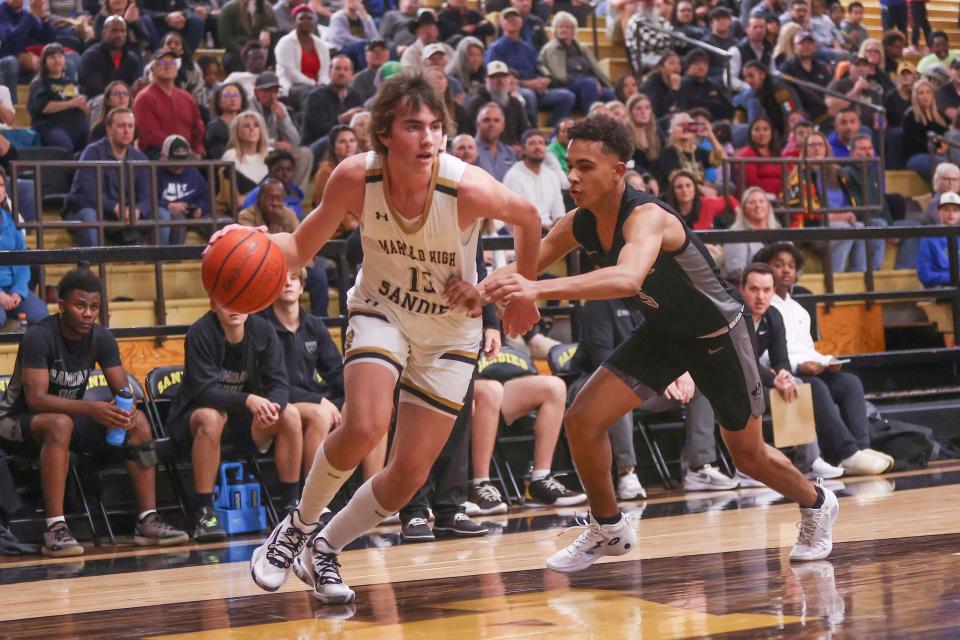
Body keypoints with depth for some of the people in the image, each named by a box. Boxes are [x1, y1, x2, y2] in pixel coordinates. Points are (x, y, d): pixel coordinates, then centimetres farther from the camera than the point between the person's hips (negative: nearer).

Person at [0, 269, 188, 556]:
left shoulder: (102, 338, -4)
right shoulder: (39, 336, -23)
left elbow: (124, 391, -3)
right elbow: (36, 398, -31)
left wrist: (127, 409, -29)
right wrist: (90, 408, -44)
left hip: (72, 416, 6)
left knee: (138, 420, -13)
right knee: (59, 423, -39)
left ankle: (147, 520, -13)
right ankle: (55, 530, -40)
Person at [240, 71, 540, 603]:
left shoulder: (468, 187, -29)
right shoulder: (356, 178, -23)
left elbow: (527, 217, -7)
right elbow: (302, 247, -10)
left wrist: (522, 295, 5)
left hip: (450, 330, 1)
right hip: (381, 310, 0)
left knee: (411, 474, 0)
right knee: (364, 425, -27)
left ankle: (323, 552, 25)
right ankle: (297, 528, 0)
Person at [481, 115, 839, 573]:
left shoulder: (647, 216, -37)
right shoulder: (579, 225, -15)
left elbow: (628, 278, -57)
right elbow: (523, 269, -8)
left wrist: (540, 290, -66)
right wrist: (486, 287, -32)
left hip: (718, 334, -6)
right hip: (662, 333, 6)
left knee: (749, 457, 9)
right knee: (582, 420, -11)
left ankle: (816, 504, 41)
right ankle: (608, 530, 11)